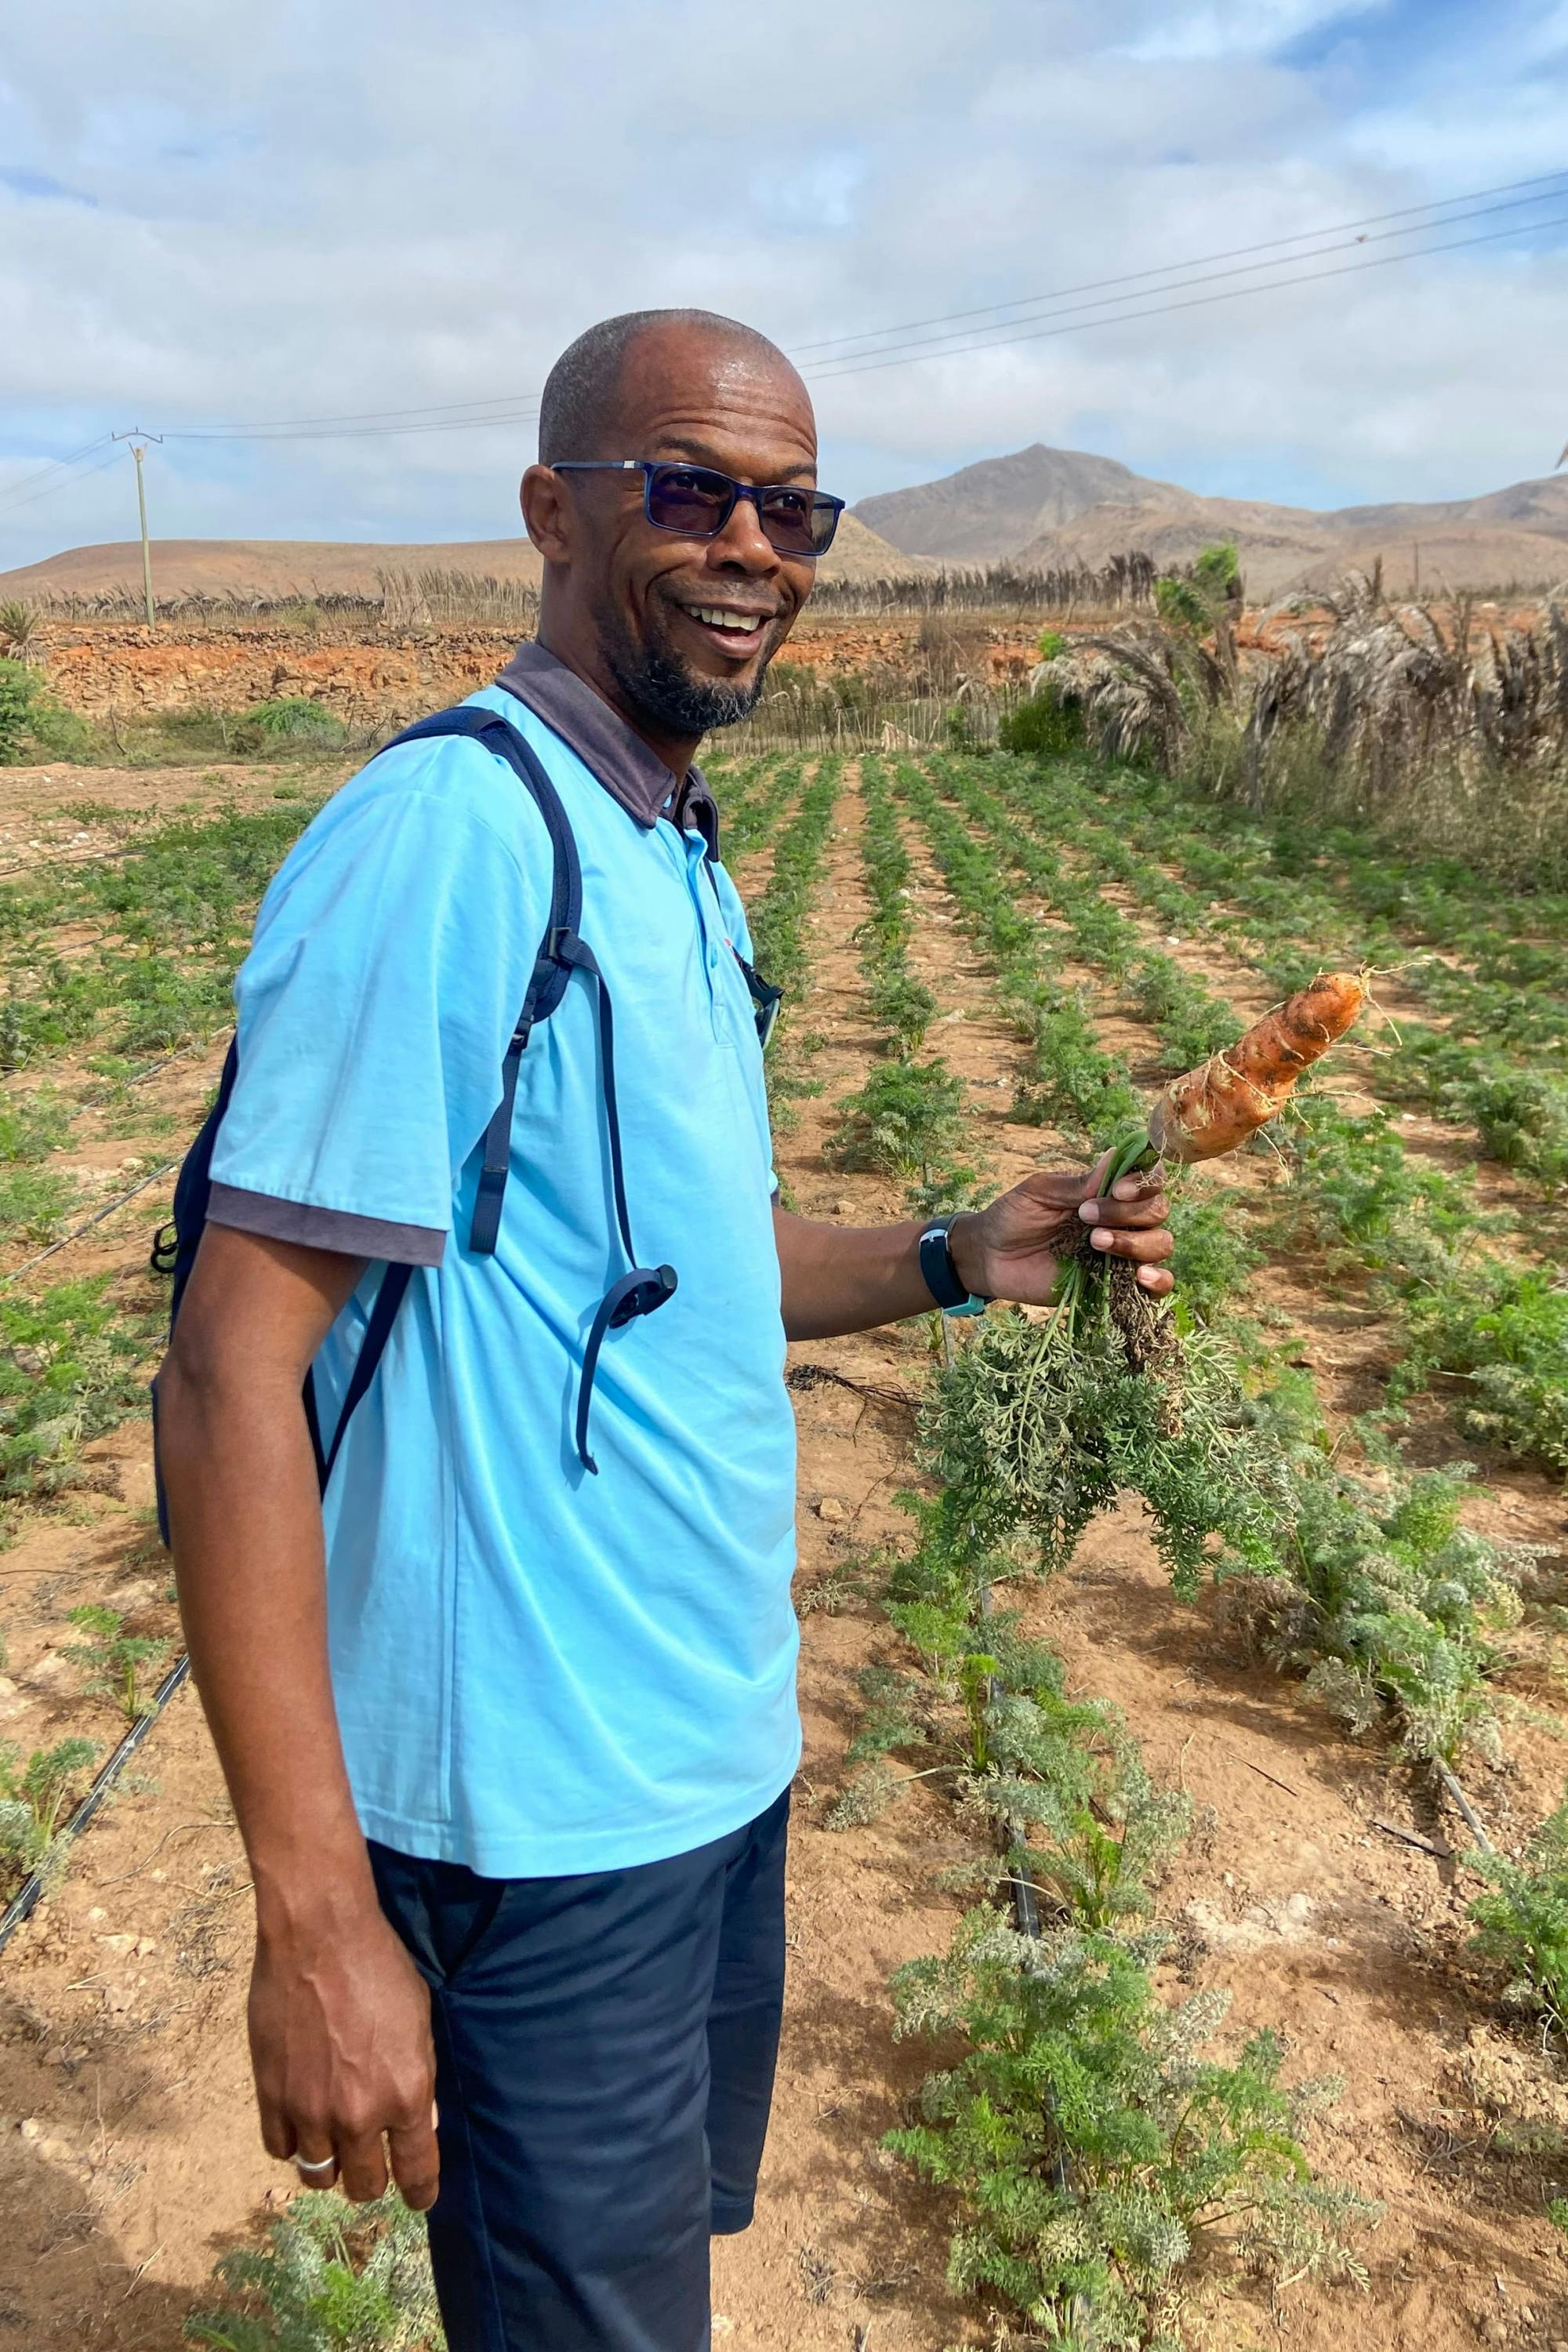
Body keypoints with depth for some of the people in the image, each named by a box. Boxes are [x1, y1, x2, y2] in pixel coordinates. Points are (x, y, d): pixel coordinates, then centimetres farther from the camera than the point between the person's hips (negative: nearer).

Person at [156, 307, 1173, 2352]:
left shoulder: (678, 865, 9)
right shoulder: (442, 836, -21)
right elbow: (231, 1376, -23)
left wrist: (956, 1261, 1)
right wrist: (315, 1917, -24)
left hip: (720, 1748, 9)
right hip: (544, 1820, -8)